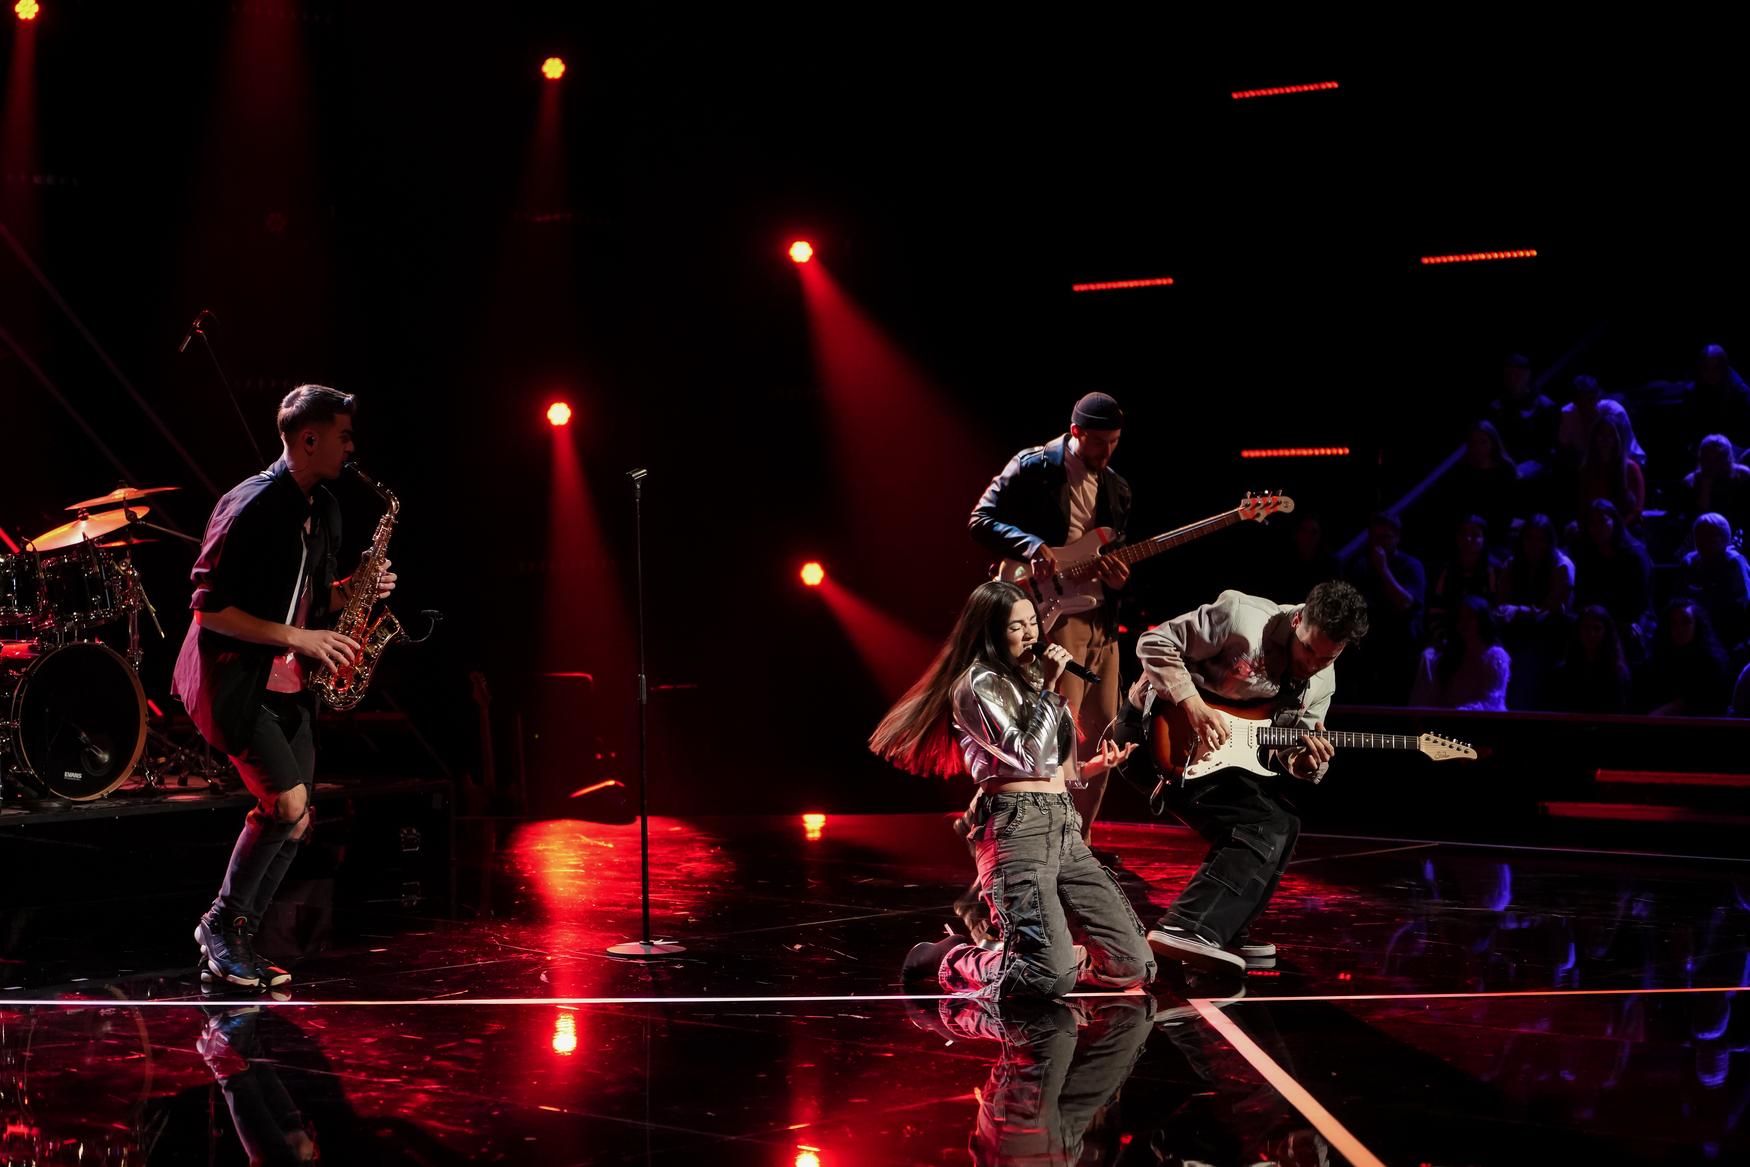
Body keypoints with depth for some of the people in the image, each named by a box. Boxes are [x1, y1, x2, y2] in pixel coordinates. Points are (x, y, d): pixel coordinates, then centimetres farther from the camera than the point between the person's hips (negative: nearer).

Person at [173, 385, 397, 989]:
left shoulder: (323, 509, 11)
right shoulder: (249, 507, -16)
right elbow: (209, 607, -18)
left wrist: (349, 591, 0)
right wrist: (299, 638, -20)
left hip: (288, 686, 9)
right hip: (235, 683, -9)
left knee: (292, 824, 5)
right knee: (289, 807, -17)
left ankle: (233, 942, 15)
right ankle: (220, 925, 0)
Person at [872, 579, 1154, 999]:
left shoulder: (1027, 679, 22)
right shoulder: (978, 684, -3)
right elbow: (1027, 758, -13)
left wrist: (1089, 768, 14)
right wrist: (1049, 688, -8)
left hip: (1064, 827, 8)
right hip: (1017, 827, -8)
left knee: (1133, 965, -3)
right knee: (1054, 978, -23)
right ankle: (947, 959, 0)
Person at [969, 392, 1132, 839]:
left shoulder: (1116, 488, 15)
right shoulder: (1033, 467, -5)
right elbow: (981, 520, -7)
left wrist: (1118, 575, -4)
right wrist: (1031, 546, -22)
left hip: (1101, 616, 7)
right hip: (1052, 609, -7)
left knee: (1102, 731, 8)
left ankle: (1079, 840, 17)